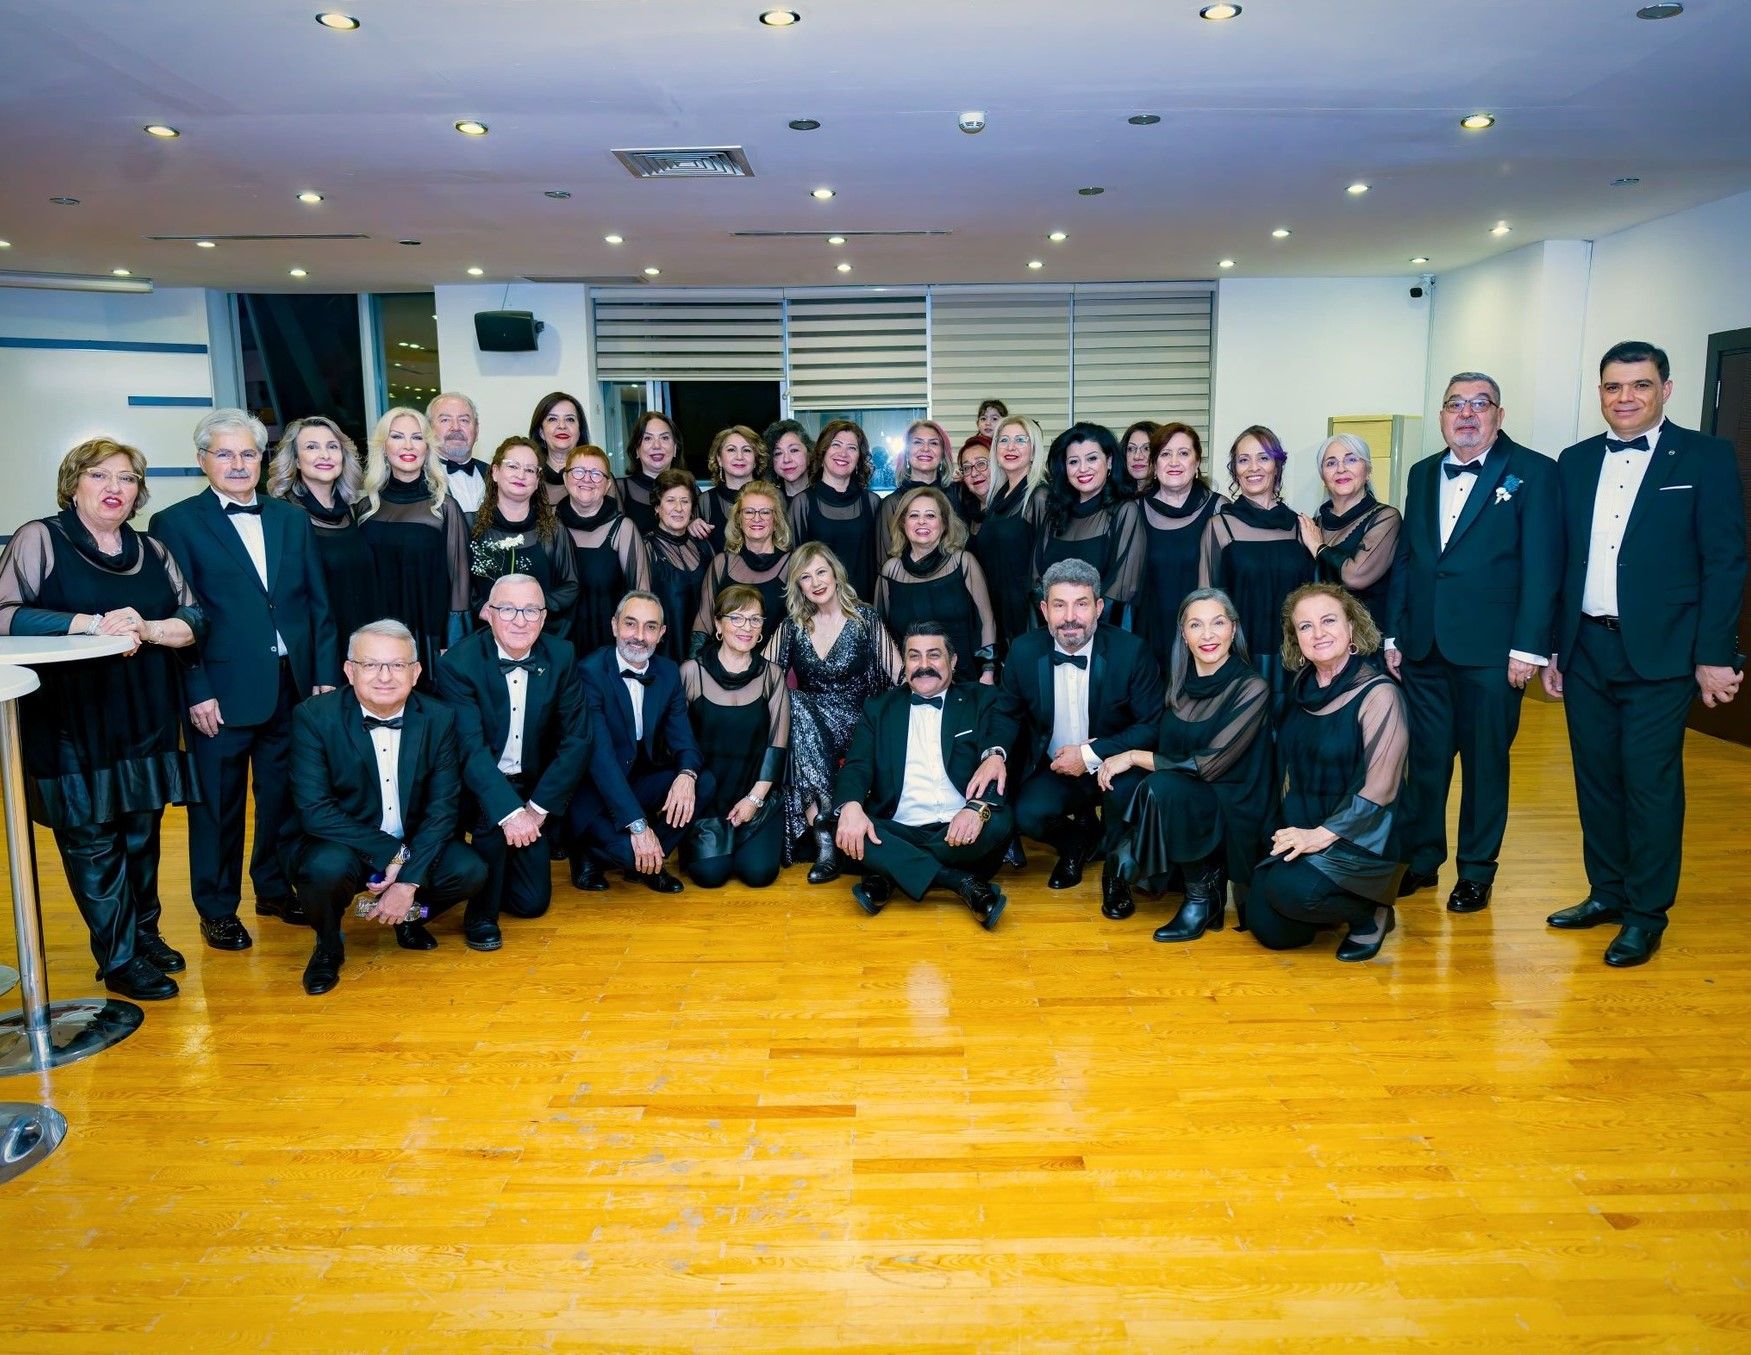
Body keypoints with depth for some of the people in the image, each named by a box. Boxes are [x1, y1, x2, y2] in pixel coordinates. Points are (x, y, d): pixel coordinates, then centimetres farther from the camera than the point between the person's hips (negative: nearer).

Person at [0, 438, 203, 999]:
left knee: (142, 833, 12)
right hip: (73, 725, -4)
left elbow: (194, 619, 7)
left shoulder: (152, 551, 13)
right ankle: (120, 960, 10)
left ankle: (145, 933, 27)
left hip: (146, 721, 4)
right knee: (91, 840, 2)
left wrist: (149, 628, -14)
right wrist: (91, 624, -21)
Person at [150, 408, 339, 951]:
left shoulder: (292, 520, 11)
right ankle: (217, 909, 22)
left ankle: (276, 889, 31)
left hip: (293, 687, 4)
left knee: (284, 796, 13)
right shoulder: (176, 524, 0)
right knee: (218, 803, 8)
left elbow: (318, 604, 10)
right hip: (222, 692, -4)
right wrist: (196, 691, -11)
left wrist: (325, 675, 4)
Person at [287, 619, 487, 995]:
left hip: (413, 845, 3)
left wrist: (409, 880, -20)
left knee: (470, 871, -22)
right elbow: (315, 812, -21)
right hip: (341, 846, -2)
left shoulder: (439, 718, -9)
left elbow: (444, 807, -10)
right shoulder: (314, 717, -16)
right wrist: (391, 855, -25)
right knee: (327, 867, -35)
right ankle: (328, 945, 1)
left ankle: (408, 916, 13)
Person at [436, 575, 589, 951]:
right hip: (476, 787, -3)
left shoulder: (561, 657, -9)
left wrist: (538, 807, -19)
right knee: (492, 813, -36)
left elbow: (577, 739, -10)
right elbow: (470, 748, -28)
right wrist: (510, 811, -39)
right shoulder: (458, 662, -19)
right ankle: (480, 913, -10)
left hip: (533, 789, 3)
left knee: (532, 902, 2)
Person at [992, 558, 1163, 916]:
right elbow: (1009, 714, 7)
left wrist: (1091, 754, -22)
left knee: (1129, 792, -35)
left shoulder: (1131, 651, -14)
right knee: (1027, 815, -26)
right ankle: (1079, 837, 13)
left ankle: (1116, 872, -1)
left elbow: (1153, 725, -13)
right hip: (1053, 771, 2)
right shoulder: (1024, 651, -6)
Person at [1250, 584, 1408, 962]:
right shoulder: (1304, 686, 5)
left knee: (1290, 889, -31)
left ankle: (1370, 913, -1)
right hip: (1302, 830, 6)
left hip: (1363, 839, -6)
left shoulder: (1378, 694, -15)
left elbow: (1378, 792, -17)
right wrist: (1292, 829, 4)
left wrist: (1322, 834, -21)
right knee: (1269, 928, -9)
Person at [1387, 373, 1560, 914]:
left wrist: (1528, 647, -12)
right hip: (1423, 647, 4)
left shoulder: (1533, 473, -3)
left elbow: (1542, 565, -7)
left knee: (1485, 762, 7)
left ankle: (1477, 871, 21)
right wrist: (1393, 635, 8)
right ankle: (1420, 859, 24)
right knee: (1422, 758, 10)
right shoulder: (1422, 475, 12)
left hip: (1491, 650, -4)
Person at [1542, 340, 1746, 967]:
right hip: (1585, 650, 4)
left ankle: (1647, 914, 12)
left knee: (1651, 782, 0)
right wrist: (1553, 647, 9)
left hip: (1660, 652, -4)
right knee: (1596, 776, 11)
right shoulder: (1575, 462, 10)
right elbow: (1562, 561, 11)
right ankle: (1607, 892, 25)